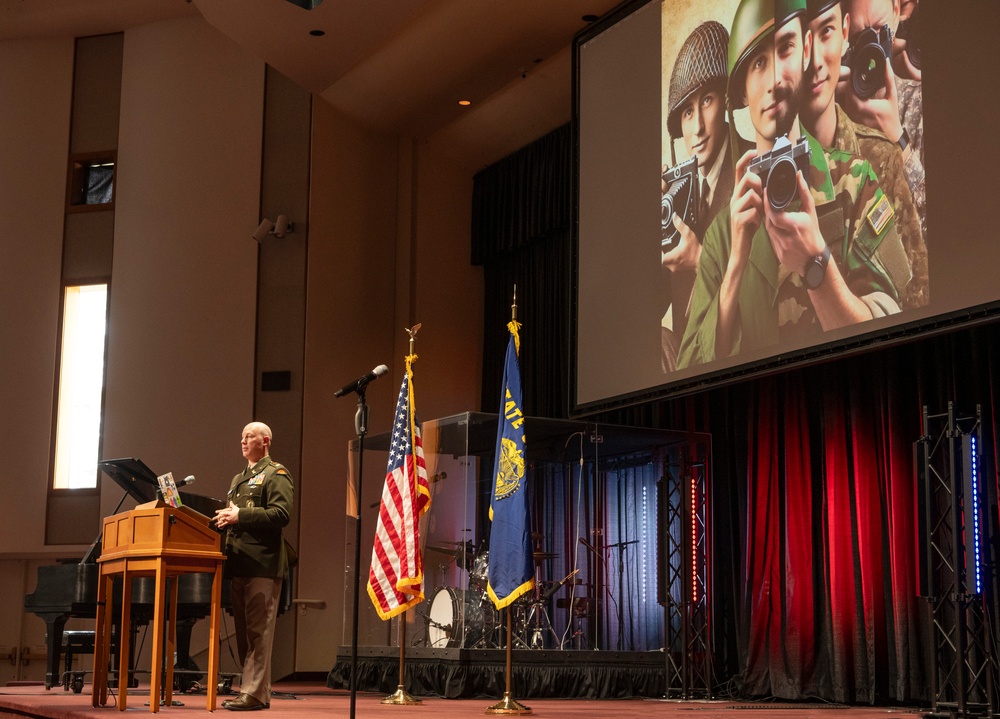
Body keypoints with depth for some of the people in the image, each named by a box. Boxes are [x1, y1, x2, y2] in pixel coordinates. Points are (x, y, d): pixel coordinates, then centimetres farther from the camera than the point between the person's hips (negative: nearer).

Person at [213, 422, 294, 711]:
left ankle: (254, 693, -9)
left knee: (258, 630, -8)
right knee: (244, 630, 10)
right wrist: (225, 518, 6)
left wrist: (241, 516, -20)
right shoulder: (238, 479, 25)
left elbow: (281, 514, -16)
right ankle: (255, 689, 15)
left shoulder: (276, 474, -3)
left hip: (263, 563, -9)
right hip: (239, 562, 9)